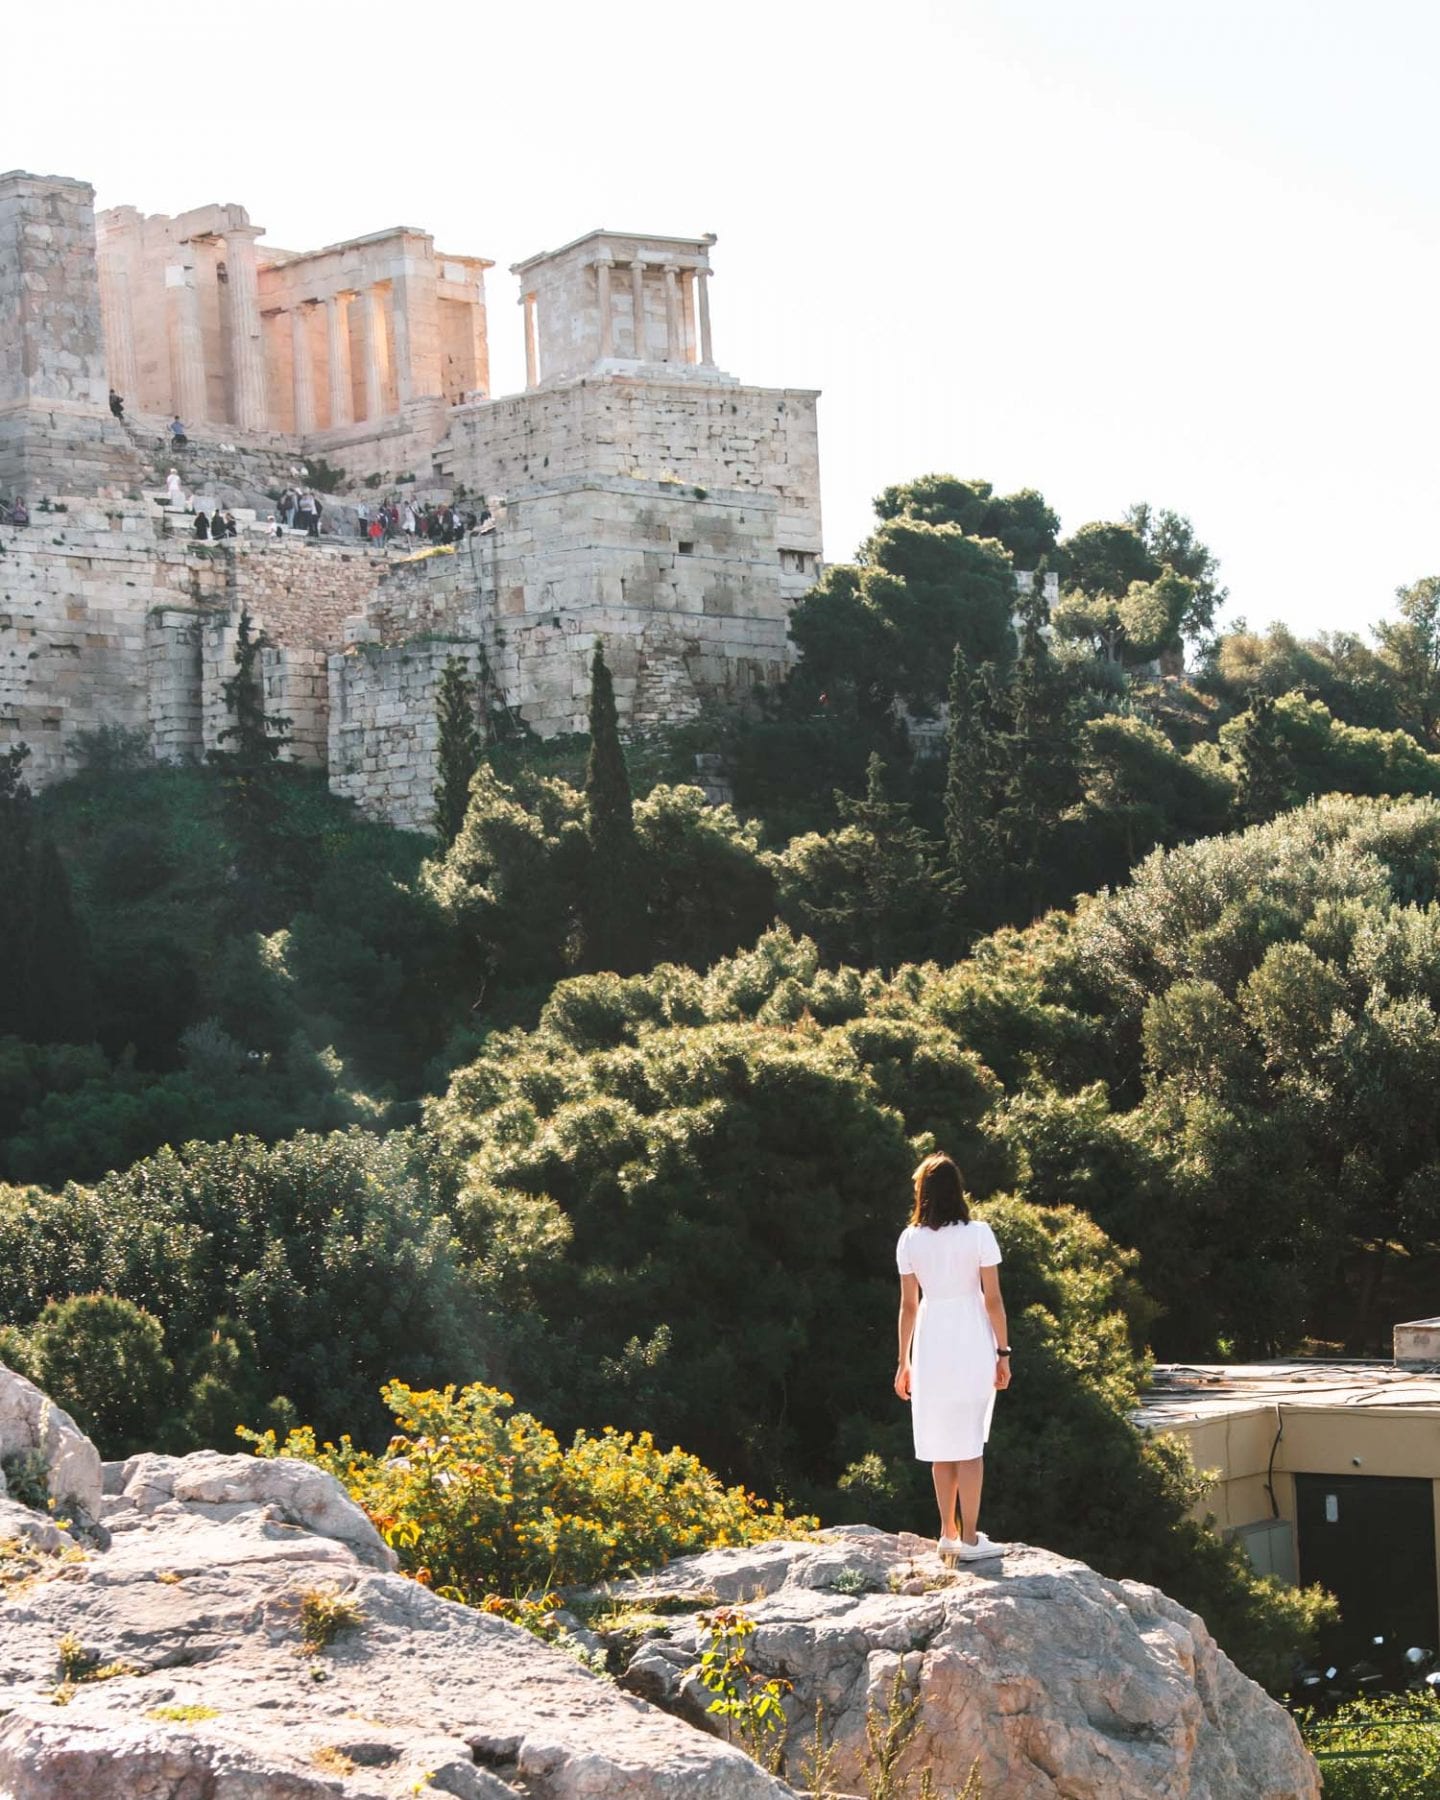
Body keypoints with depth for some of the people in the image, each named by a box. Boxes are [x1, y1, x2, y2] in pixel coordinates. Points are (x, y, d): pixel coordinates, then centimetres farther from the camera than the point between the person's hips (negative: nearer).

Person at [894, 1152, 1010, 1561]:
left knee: (942, 1446, 12)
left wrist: (904, 1362, 11)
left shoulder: (910, 1240, 0)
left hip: (931, 1347, 2)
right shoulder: (978, 1234, -6)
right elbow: (993, 1300, -7)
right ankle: (969, 1538, 1)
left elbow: (909, 1306, 3)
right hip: (973, 1345, -2)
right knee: (970, 1444, 1)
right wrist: (1003, 1353, 1)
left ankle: (948, 1534, 16)